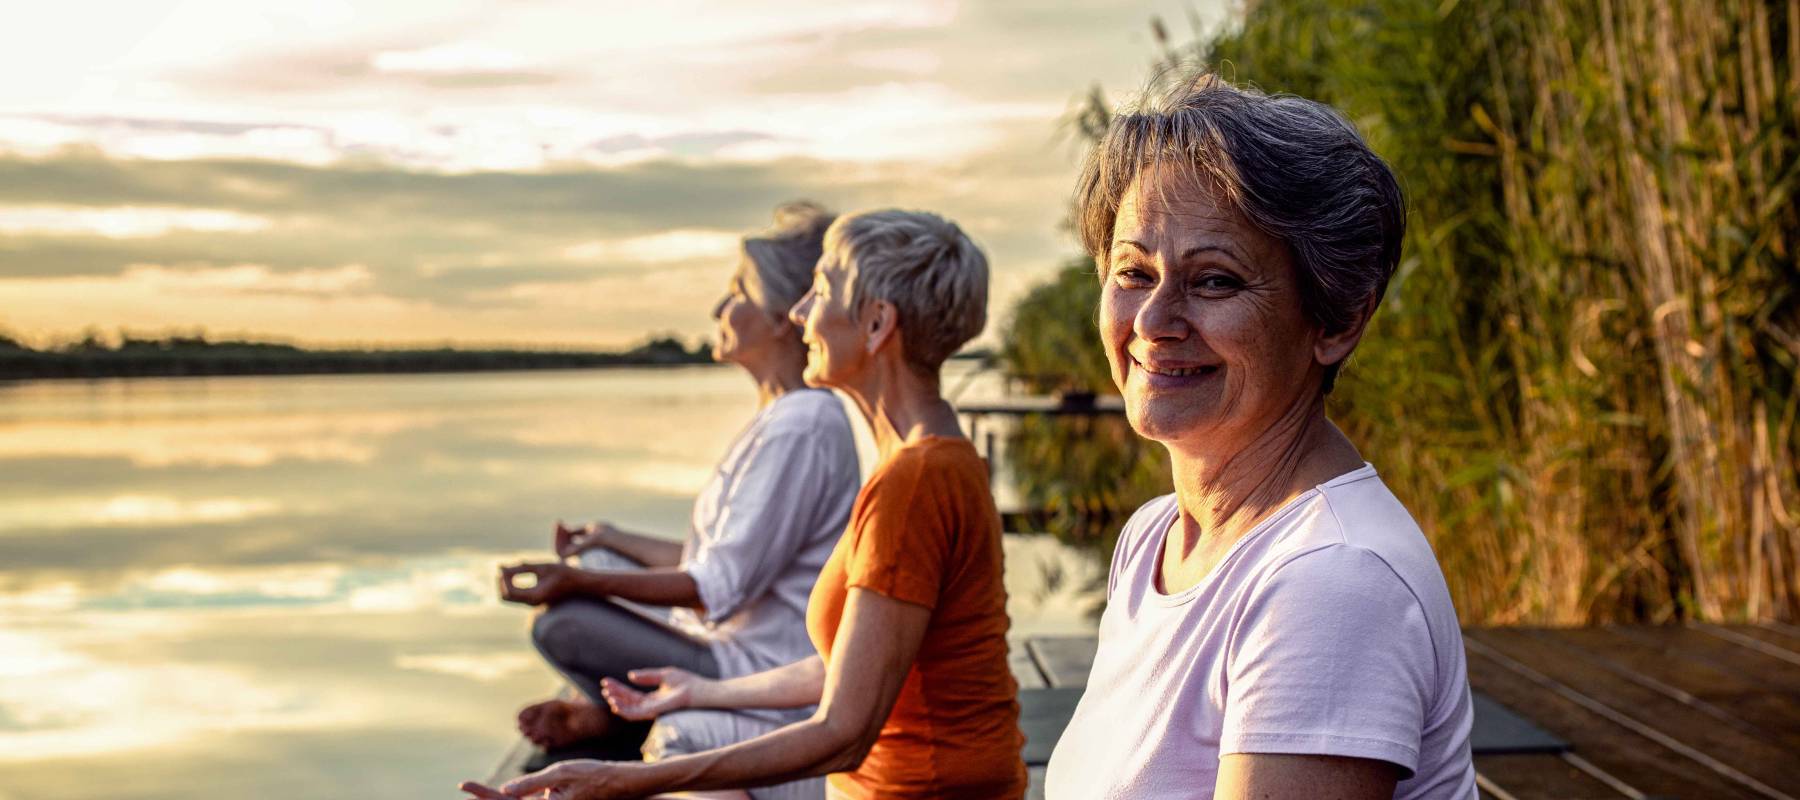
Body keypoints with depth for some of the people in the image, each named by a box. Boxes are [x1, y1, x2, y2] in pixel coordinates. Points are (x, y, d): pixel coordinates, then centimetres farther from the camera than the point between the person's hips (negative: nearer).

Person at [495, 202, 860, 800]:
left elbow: (719, 587, -23)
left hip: (766, 678, -11)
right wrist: (613, 541, 25)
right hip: (741, 647, 11)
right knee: (597, 559, 17)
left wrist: (580, 582, -23)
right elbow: (725, 560, 14)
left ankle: (622, 721, 9)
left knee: (562, 624, -18)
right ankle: (606, 712, 10)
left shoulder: (801, 427, -22)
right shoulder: (783, 416, 10)